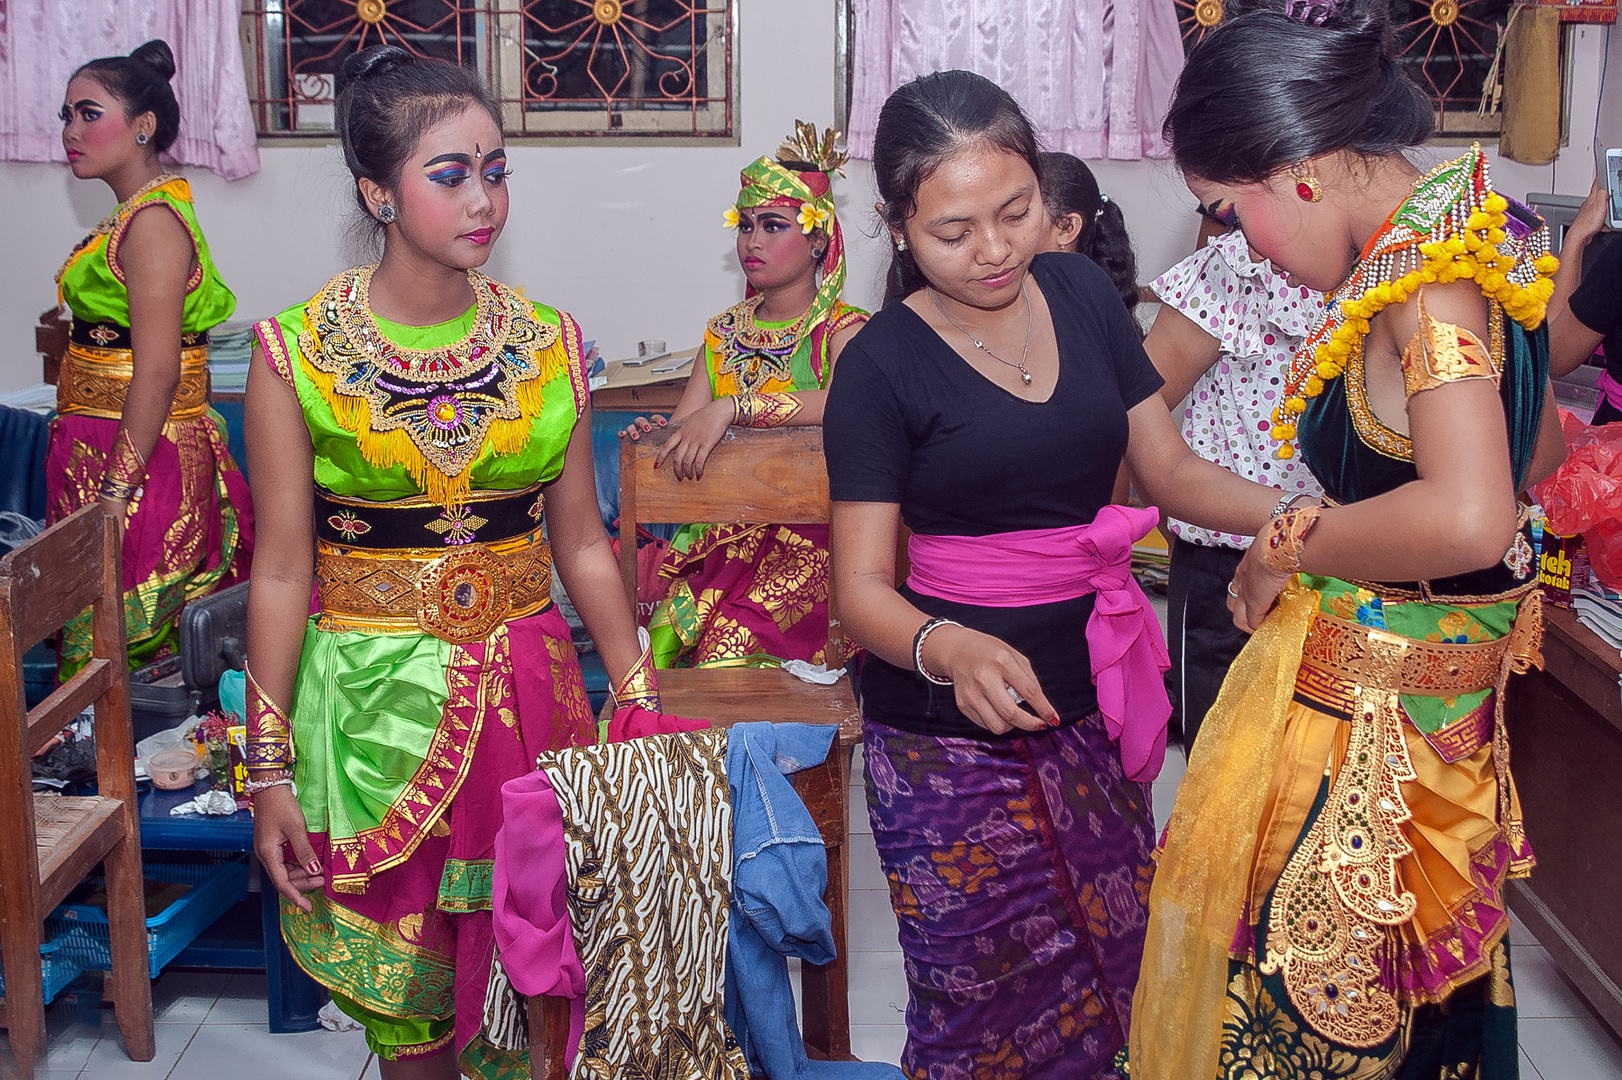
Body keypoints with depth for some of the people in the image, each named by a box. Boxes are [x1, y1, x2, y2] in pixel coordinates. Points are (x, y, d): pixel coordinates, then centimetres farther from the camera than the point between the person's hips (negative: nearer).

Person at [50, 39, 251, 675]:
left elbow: (156, 373, -21)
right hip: (102, 453, 9)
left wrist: (115, 494, -22)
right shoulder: (132, 215, 14)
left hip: (138, 460, -9)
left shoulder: (153, 221, -15)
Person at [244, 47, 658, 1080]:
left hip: (529, 696, 2)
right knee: (406, 993, 10)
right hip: (373, 704, -2)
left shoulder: (549, 343, 1)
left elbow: (582, 545, 7)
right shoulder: (297, 352, -7)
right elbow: (282, 572, -5)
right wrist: (268, 770, -5)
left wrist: (642, 704, 5)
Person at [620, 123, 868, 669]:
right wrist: (656, 433, -13)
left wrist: (730, 408, -34)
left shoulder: (843, 329, -4)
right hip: (725, 530, 4)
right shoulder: (724, 333, 15)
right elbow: (683, 426, 11)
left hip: (809, 538, -4)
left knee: (734, 641, -29)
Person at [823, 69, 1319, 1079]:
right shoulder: (884, 364, -10)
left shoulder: (1083, 293, 3)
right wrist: (948, 648, -32)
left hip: (1091, 705, 5)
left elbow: (1171, 468, 8)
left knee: (1116, 977, 10)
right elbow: (862, 585, -11)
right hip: (950, 737, -4)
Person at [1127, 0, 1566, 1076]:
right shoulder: (1466, 237, 6)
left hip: (1365, 713, -9)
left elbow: (1469, 518, -35)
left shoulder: (1430, 269, -22)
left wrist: (1291, 546, -19)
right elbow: (1540, 450, 21)